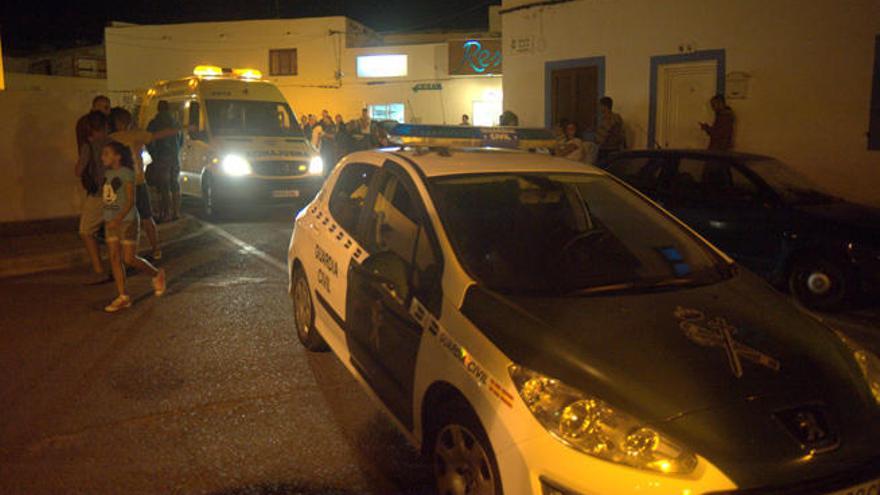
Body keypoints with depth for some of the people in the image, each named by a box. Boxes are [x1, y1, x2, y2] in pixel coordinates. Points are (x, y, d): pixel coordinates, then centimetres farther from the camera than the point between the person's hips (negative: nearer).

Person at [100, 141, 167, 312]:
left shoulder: (126, 173, -12)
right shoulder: (107, 173, 8)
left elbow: (131, 201, -17)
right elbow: (104, 197, 14)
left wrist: (118, 219, -26)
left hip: (127, 221, -7)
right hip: (110, 221, 7)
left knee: (129, 259, -5)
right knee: (114, 258, 3)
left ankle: (157, 274, 21)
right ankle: (123, 297, 8)